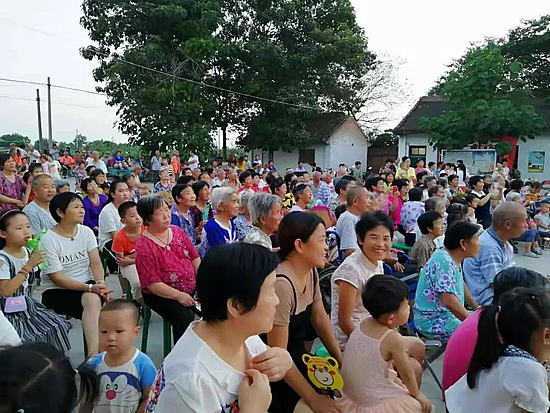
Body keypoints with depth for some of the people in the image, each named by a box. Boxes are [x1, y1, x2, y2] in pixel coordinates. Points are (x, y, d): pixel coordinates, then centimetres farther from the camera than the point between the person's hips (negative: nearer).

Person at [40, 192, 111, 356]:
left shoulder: (86, 232, 3)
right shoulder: (48, 240, -11)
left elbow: (96, 263, -3)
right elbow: (57, 278, -15)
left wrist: (101, 284, -24)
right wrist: (90, 288, -25)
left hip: (87, 285, 4)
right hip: (56, 291, -3)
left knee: (94, 300, -31)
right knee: (93, 301, -30)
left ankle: (93, 355, -30)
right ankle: (95, 355, -22)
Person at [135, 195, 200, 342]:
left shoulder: (177, 231, 6)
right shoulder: (143, 246, -12)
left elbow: (194, 258, 10)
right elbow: (152, 284, -15)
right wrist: (179, 296, -22)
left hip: (191, 289, 6)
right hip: (162, 295, -5)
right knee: (185, 319, -28)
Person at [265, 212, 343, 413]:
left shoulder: (311, 272, -4)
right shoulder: (281, 284, -31)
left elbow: (320, 319, 6)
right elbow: (278, 354, -25)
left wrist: (342, 362, 3)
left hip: (298, 359, 7)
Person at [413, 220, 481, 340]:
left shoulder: (454, 259, 9)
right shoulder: (444, 262, -23)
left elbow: (460, 284, 26)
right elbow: (450, 301, -29)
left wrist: (477, 307, 28)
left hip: (446, 315, 10)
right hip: (433, 321, -10)